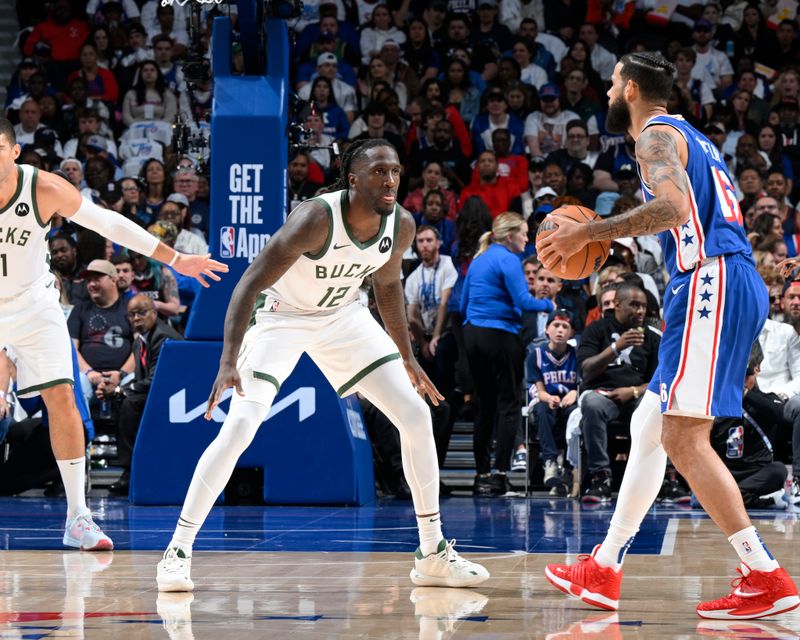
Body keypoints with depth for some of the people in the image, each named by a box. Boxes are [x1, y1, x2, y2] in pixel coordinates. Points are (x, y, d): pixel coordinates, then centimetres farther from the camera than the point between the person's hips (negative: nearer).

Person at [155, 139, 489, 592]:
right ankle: (178, 551, -9)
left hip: (343, 316, 6)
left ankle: (434, 554, 9)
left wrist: (407, 358, 13)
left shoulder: (401, 226, -14)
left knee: (418, 417, -2)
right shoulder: (316, 218, -33)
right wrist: (228, 362, -42)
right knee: (240, 427, -20)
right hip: (282, 316, -5)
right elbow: (251, 282, -33)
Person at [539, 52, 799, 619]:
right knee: (648, 425, 15)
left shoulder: (657, 134, -3)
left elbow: (673, 206, -22)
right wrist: (610, 239, 30)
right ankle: (603, 571, 20)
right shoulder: (690, 138, 27)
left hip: (712, 282, -10)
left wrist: (589, 232, -15)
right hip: (727, 284, 10)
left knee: (684, 438, -15)